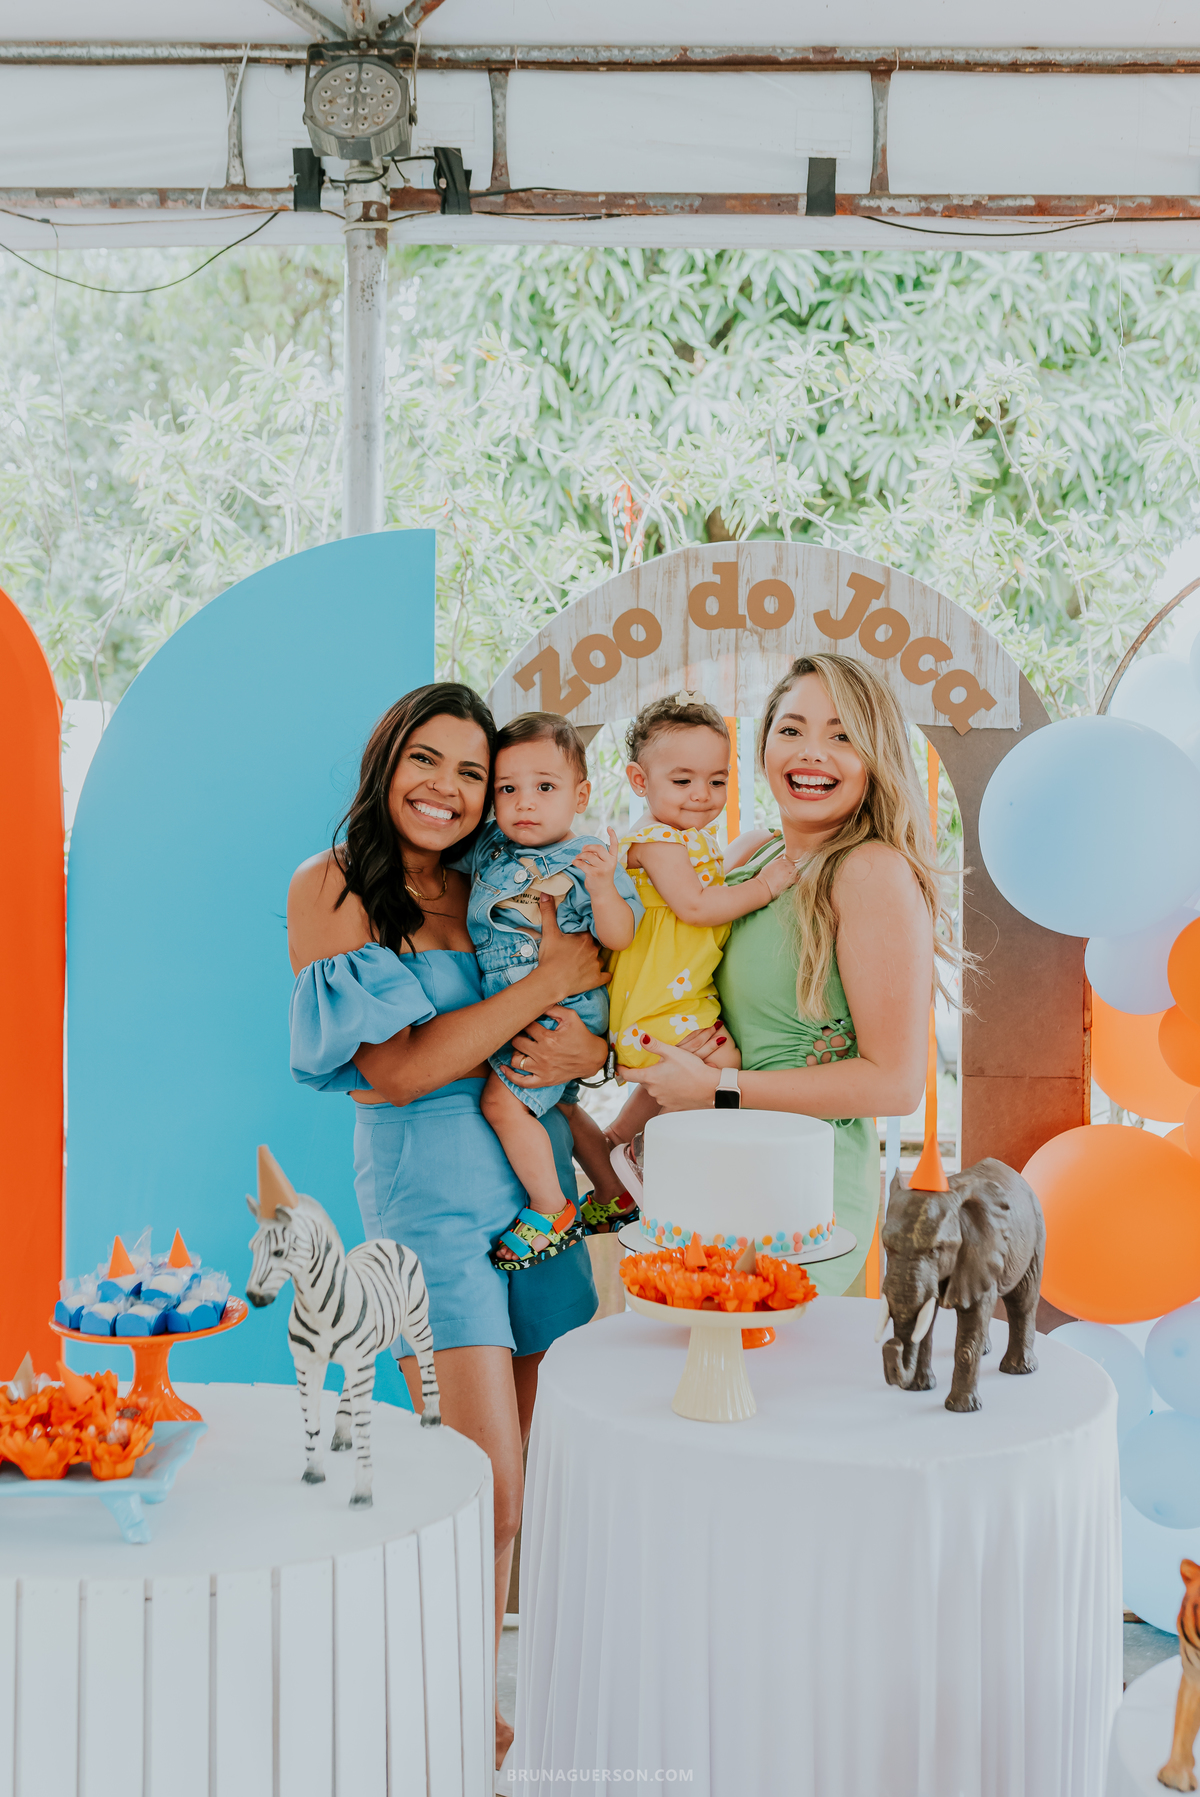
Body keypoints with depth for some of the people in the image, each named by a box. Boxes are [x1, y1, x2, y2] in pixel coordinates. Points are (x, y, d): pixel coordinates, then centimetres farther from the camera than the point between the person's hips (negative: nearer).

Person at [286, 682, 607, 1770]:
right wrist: (546, 983, -13)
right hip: (427, 1189, -6)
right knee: (491, 1493, -9)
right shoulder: (332, 886, -5)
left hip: (538, 1178, 6)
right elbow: (395, 1070, -14)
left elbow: (599, 1004, 14)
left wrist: (589, 1049, -11)